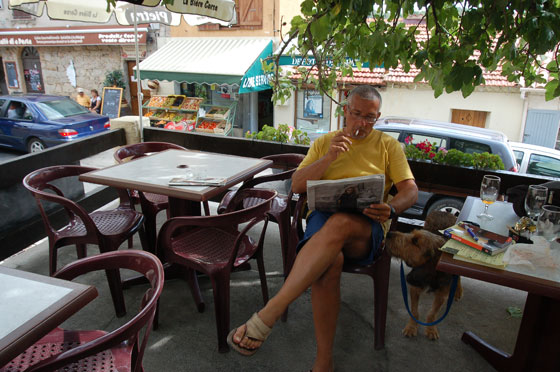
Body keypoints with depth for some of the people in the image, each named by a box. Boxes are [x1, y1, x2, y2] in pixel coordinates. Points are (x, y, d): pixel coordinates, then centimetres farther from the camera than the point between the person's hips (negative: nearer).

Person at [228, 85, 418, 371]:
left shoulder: (388, 144, 19)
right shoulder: (324, 142, 21)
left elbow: (410, 189, 11)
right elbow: (296, 185, 11)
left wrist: (390, 209, -13)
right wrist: (329, 158, -5)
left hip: (367, 225, -1)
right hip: (323, 216, 1)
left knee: (340, 223, -40)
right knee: (330, 262, -37)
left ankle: (268, 314, -42)